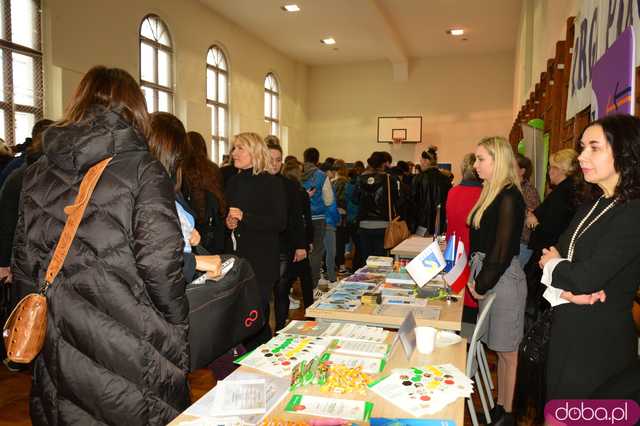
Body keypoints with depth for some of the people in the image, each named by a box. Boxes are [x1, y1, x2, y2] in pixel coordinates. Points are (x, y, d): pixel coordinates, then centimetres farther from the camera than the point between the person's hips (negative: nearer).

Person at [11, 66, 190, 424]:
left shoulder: (38, 173, 5)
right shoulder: (144, 170, -11)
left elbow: (24, 267, 8)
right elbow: (160, 266, -18)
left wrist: (42, 328, 18)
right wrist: (178, 336, -6)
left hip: (58, 352, 5)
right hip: (131, 355, -5)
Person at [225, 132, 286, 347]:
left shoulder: (271, 183, -6)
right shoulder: (233, 182, 13)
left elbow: (280, 222, -13)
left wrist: (245, 217, -20)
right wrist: (227, 222, 1)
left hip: (262, 259, -5)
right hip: (236, 256, 6)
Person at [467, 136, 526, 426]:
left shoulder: (509, 198, -16)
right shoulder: (491, 193, 11)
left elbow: (503, 249, -18)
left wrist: (482, 285, -10)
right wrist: (475, 276, 6)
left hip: (504, 278, -8)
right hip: (486, 274, 8)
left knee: (506, 350, 6)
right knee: (497, 347, 15)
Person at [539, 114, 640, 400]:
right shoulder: (593, 205, 8)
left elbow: (585, 279, -25)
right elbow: (550, 256, 5)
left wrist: (553, 264, -4)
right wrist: (565, 290, -16)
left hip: (599, 344, -7)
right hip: (566, 331, 7)